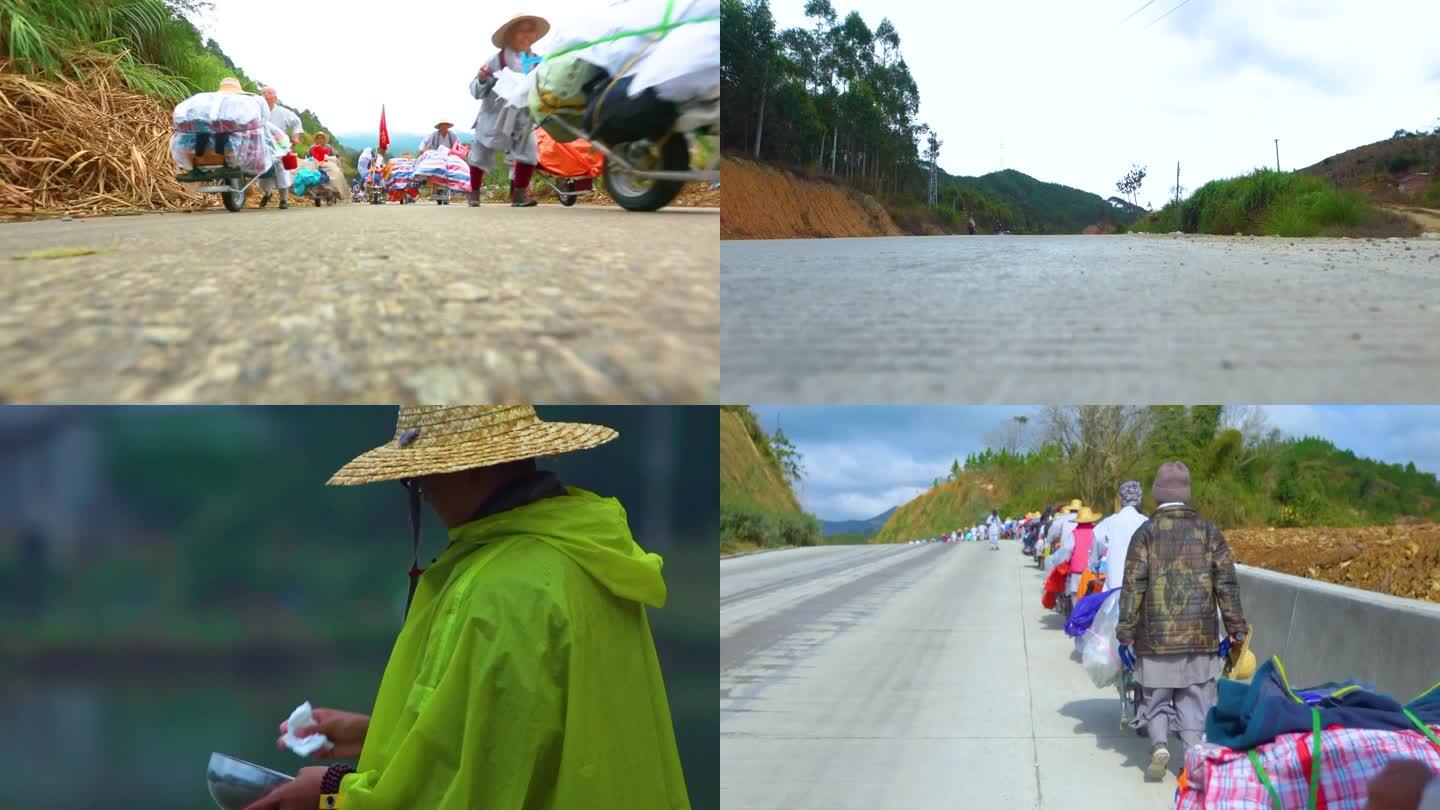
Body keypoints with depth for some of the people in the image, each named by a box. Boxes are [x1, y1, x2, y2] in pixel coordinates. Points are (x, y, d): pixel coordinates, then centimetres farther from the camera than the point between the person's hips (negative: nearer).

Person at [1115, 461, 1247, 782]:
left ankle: (1159, 744, -10)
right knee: (1194, 703, 8)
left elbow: (1133, 586, -5)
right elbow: (1227, 584, 1)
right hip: (1200, 636, 1)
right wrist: (1236, 630, 6)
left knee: (1155, 699, 11)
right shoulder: (1208, 531, 3)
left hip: (1156, 636, -1)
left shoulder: (1146, 532, -2)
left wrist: (1125, 633, -1)